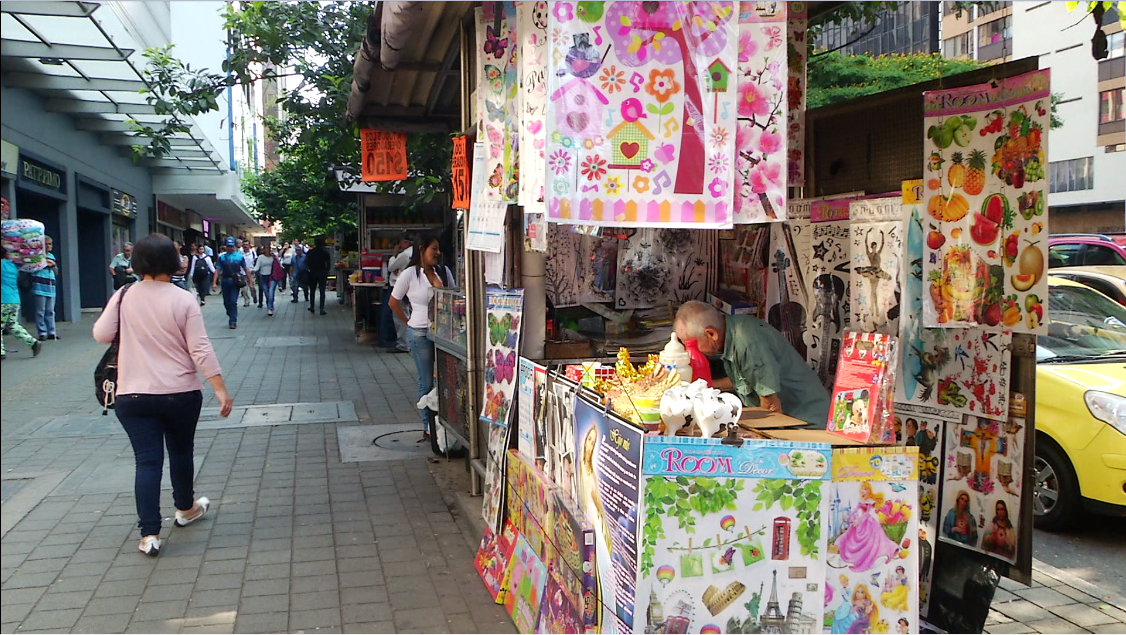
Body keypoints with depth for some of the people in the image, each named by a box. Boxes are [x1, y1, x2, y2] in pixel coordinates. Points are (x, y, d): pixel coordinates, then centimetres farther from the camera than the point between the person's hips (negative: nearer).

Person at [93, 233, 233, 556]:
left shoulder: (123, 298, -4)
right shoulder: (183, 301, -10)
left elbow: (101, 335, 5)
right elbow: (201, 350, -13)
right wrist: (220, 390, -10)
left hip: (133, 395, 1)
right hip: (181, 394, -1)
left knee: (147, 461, 2)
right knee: (181, 452, 19)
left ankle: (149, 533, -3)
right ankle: (185, 508, 39)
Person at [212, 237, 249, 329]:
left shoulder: (239, 257, 3)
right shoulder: (222, 257, 5)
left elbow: (246, 269, 7)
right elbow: (217, 270, 2)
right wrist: (214, 283, -5)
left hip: (235, 282, -2)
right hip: (225, 282, 2)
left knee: (233, 302, -8)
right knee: (226, 302, 10)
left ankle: (233, 321, -3)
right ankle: (231, 317, 32)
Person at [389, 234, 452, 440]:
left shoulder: (444, 271, 6)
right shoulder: (409, 274, -5)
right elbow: (393, 302, 3)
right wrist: (409, 322, 3)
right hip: (420, 333, -3)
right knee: (426, 382, 4)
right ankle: (428, 426, 15)